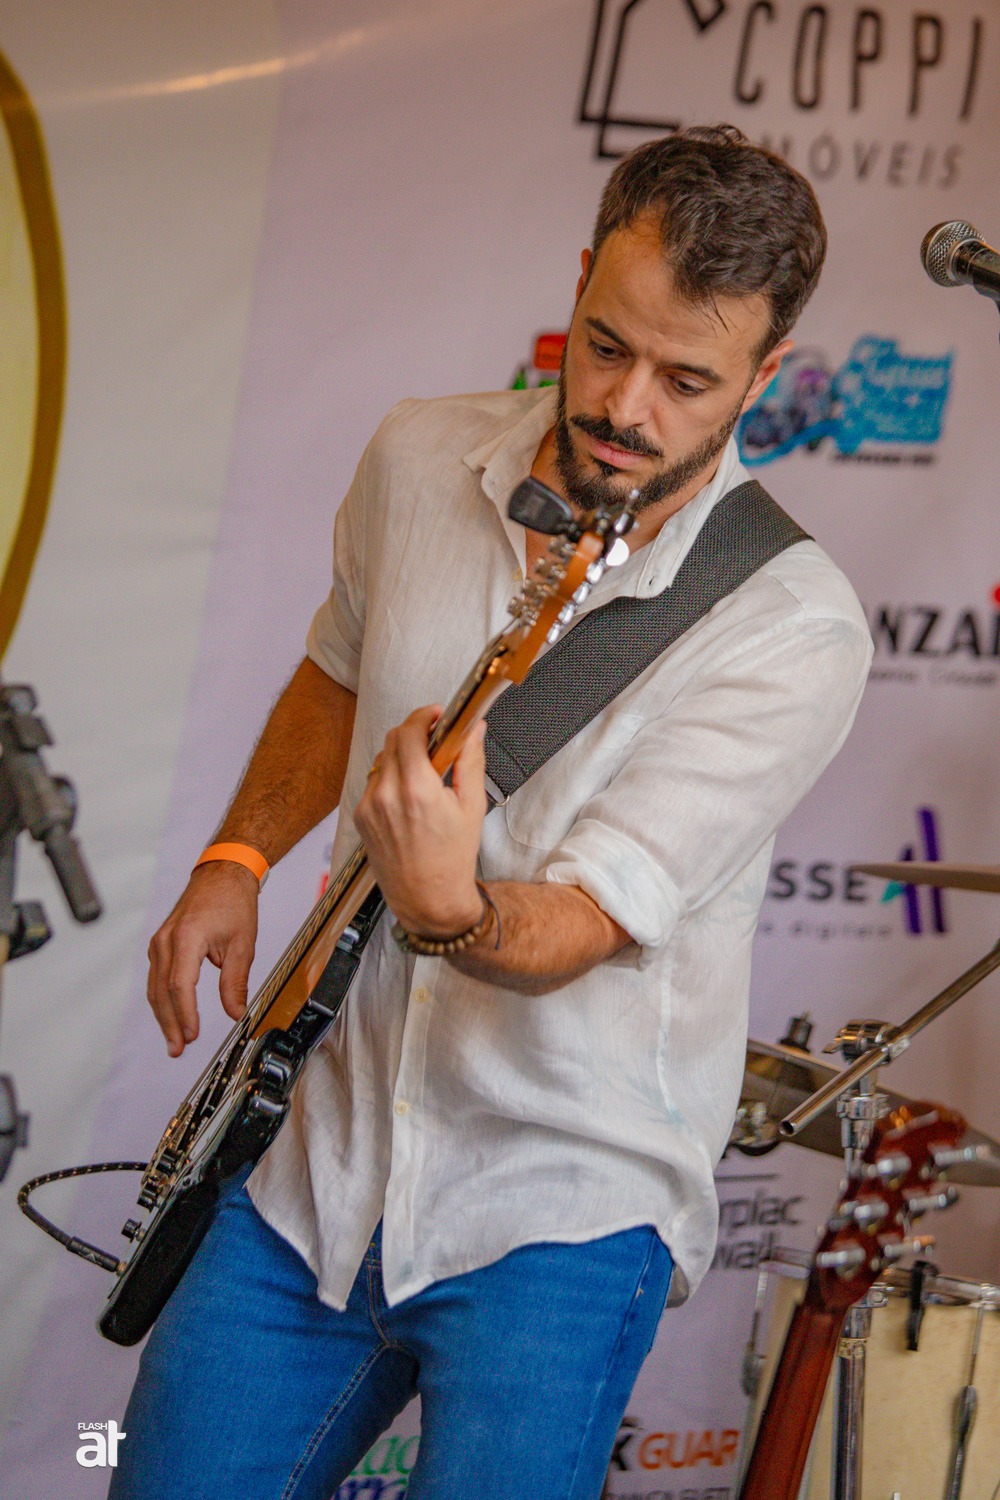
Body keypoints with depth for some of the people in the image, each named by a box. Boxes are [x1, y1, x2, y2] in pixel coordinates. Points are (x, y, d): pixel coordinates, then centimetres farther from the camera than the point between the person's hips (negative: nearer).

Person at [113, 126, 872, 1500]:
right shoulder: (419, 460, -1)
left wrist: (450, 911, -43)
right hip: (318, 1156, 4)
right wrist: (237, 861, 6)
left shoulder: (796, 635, -17)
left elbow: (582, 922, -22)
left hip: (563, 1206, -4)